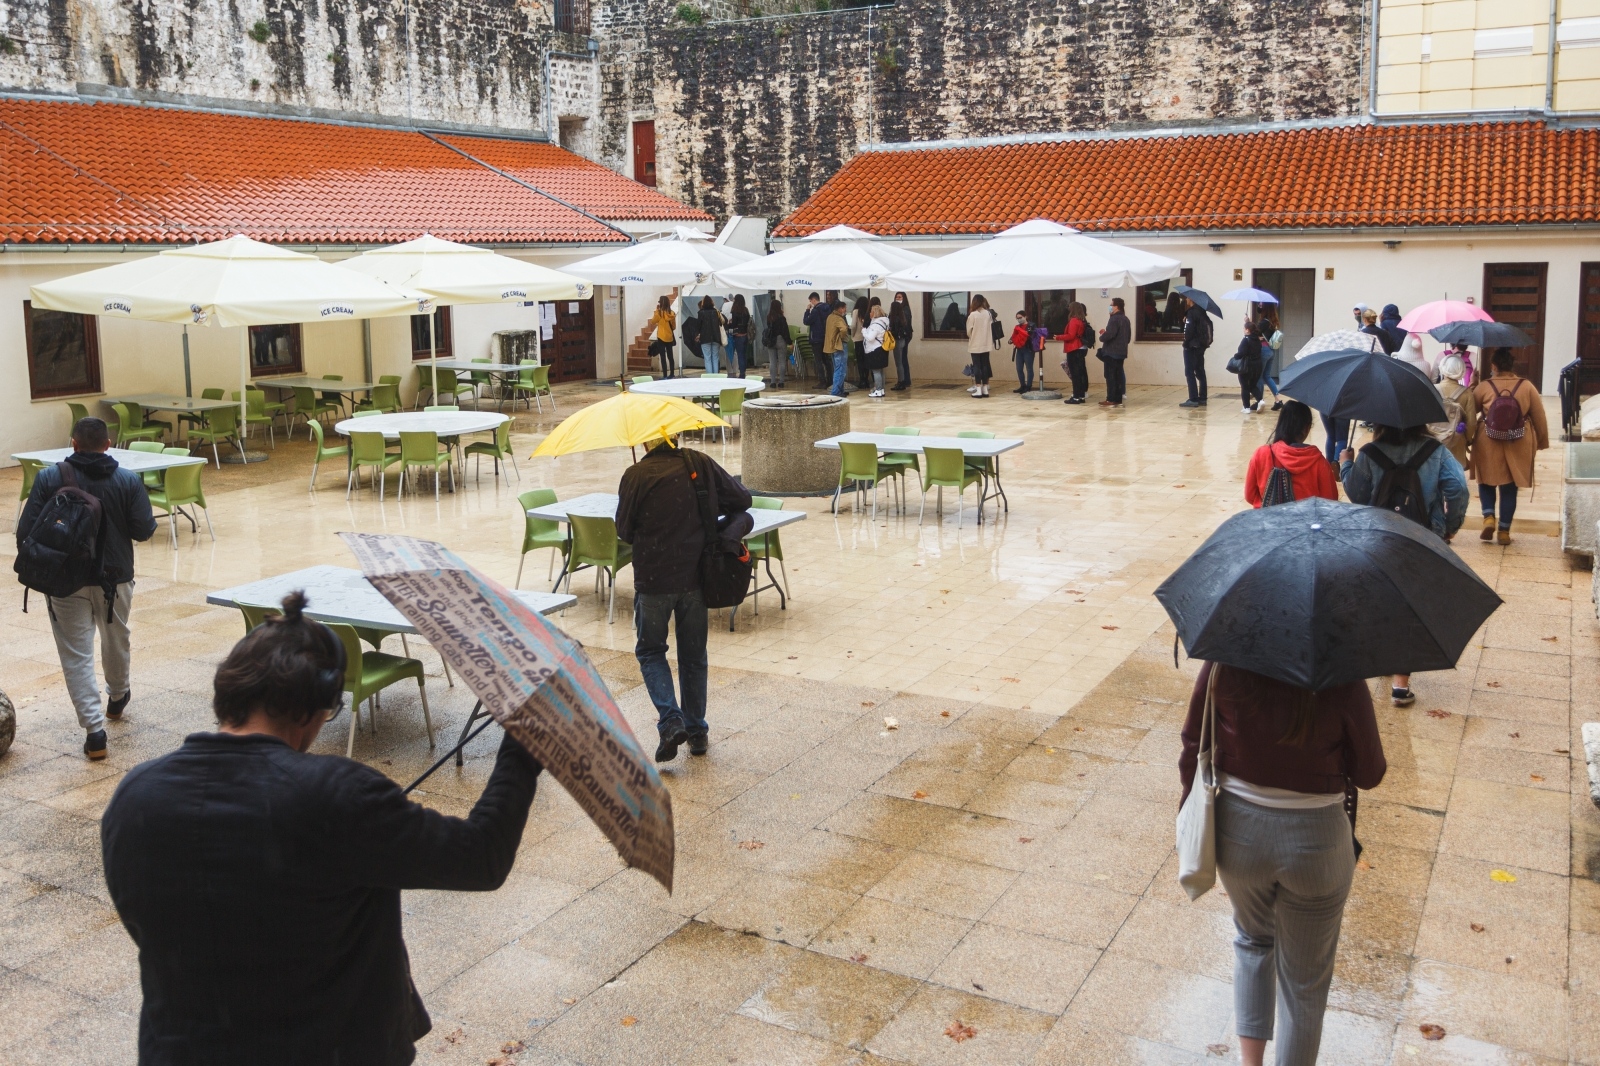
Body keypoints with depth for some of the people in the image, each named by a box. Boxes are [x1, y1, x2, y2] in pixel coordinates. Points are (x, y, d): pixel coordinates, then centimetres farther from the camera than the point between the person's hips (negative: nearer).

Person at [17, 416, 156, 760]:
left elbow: (26, 530, -9)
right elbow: (144, 530, -9)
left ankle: (94, 728, -6)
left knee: (76, 654, 2)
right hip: (115, 579, 2)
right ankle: (117, 698, 47)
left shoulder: (50, 478, -8)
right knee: (116, 639, 25)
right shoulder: (128, 480, -6)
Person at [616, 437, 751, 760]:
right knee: (693, 655, 15)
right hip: (696, 576, 3)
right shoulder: (699, 463, -4)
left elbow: (624, 530, -4)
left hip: (653, 579, -3)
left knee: (650, 651, 14)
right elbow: (742, 498, 3)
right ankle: (696, 731, 20)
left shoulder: (636, 475, -11)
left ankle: (670, 721, -3)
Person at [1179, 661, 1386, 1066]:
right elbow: (1369, 774, -8)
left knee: (1252, 939, 32)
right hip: (1313, 839, -2)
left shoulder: (1224, 664, -16)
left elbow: (1193, 749, -5)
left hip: (1236, 832, 2)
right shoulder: (1341, 680, -21)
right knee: (1304, 979, 21)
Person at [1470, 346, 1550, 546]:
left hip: (1488, 445, -1)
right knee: (1509, 488, 9)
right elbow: (1539, 418, 2)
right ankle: (1504, 531, 11)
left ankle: (1489, 517, -1)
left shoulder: (1484, 387, -8)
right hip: (1518, 447, 1)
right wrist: (1542, 442, 14)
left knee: (1487, 481, 18)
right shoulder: (1527, 387, -5)